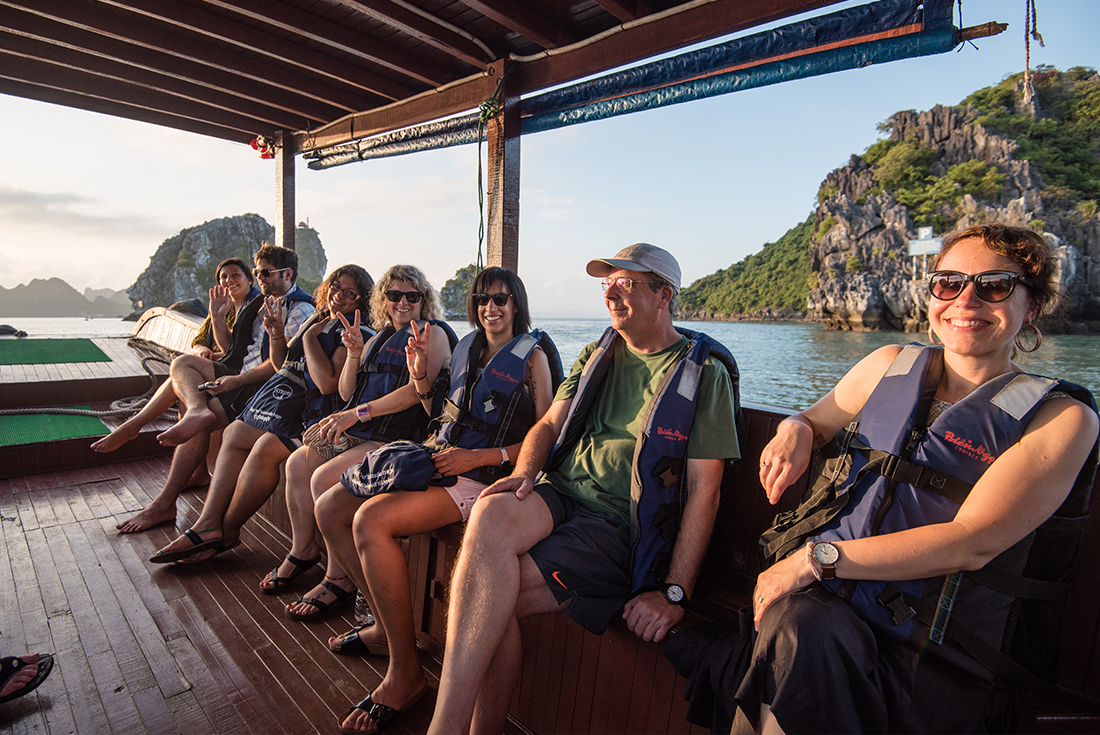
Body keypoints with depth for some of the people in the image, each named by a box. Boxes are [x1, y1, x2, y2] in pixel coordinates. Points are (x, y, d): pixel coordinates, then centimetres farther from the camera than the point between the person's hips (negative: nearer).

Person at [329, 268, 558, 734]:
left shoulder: (532, 355, -4)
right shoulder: (467, 350, 16)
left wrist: (479, 457, -17)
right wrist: (421, 377, 8)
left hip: (485, 475, -8)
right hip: (439, 458, 8)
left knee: (371, 520, -27)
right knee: (329, 510, 3)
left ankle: (405, 673, -13)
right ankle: (386, 624, 14)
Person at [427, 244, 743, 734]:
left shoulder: (705, 373, 1)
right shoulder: (597, 355, 19)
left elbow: (703, 491, -4)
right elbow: (550, 423, 16)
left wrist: (673, 592, -12)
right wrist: (525, 472, -7)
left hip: (620, 524, -4)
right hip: (560, 495, 5)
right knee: (491, 513, -30)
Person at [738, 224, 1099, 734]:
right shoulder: (890, 366, 11)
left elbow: (971, 543, -13)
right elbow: (813, 419, 25)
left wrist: (818, 556, -18)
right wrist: (795, 429, -1)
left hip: (936, 653, -2)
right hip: (821, 601, 3)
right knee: (801, 629, -32)